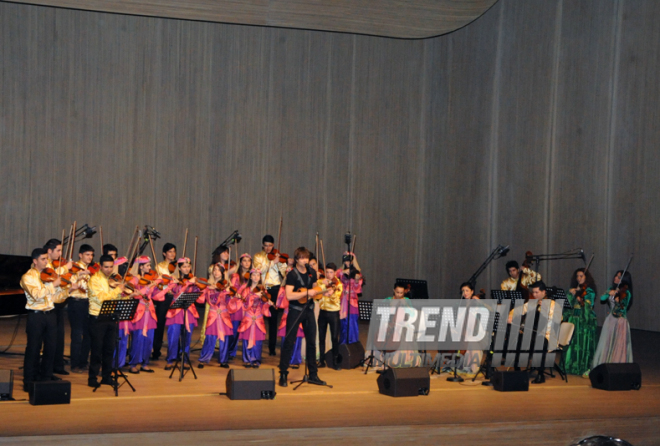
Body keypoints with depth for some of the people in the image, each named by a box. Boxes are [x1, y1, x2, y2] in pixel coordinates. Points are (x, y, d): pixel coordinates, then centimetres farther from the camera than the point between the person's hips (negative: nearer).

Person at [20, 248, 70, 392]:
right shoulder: (28, 277, -6)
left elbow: (56, 297, 12)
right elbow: (37, 295, -22)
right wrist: (53, 284, -20)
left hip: (50, 314, 6)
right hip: (35, 315, -6)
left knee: (50, 348, 9)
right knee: (33, 349, -2)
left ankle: (46, 375, 23)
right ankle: (29, 381, 4)